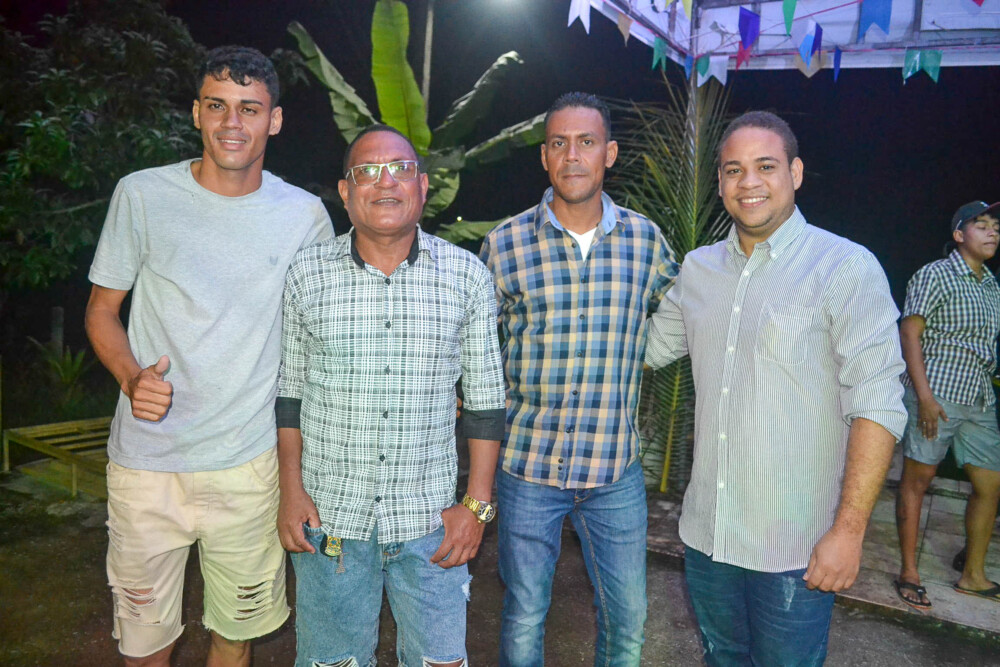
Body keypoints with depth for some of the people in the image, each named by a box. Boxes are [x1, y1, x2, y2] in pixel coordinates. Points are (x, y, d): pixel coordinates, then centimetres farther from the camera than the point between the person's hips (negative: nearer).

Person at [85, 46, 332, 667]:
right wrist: (132, 378, -14)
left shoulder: (305, 214, -1)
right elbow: (102, 309, 5)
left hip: (249, 464, 1)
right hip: (146, 462, 0)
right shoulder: (143, 195, -3)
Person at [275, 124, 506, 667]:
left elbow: (484, 399, 1)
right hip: (328, 517, 1)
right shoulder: (306, 274, -2)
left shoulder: (467, 276, -3)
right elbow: (288, 391, 6)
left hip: (430, 521, 0)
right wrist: (291, 492, 2)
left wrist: (477, 503, -1)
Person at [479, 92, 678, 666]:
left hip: (617, 469, 2)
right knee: (524, 617, 14)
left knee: (628, 619, 15)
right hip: (528, 465, -1)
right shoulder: (506, 243, -4)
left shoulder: (645, 239, 0)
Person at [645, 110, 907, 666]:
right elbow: (646, 347, 18)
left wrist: (849, 530, -17)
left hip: (794, 550, -5)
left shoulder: (846, 267, -11)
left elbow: (876, 406, -14)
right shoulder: (698, 268, 5)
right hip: (704, 533, 5)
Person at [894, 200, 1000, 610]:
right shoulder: (934, 275, -6)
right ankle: (908, 573, 10)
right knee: (917, 481, 0)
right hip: (934, 397, -8)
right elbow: (909, 334, -12)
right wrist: (925, 395, -19)